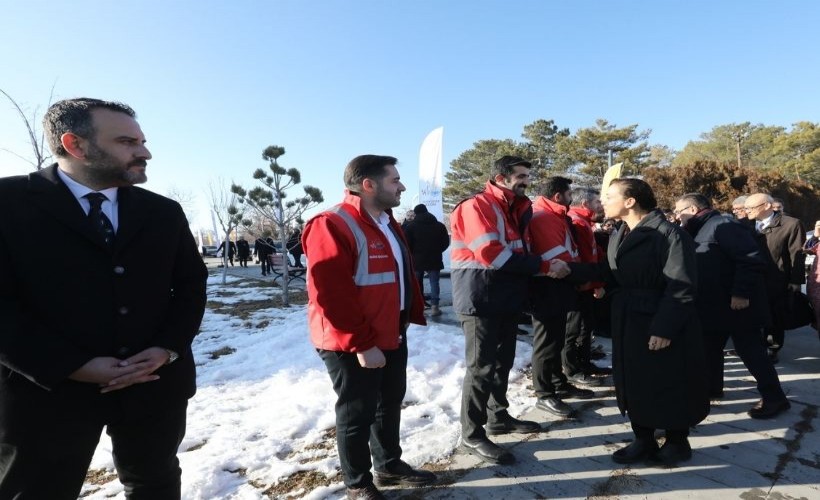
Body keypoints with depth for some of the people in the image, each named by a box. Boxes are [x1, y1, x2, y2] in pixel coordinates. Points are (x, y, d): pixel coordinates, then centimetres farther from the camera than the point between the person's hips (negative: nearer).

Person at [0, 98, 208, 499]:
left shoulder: (164, 212, 6)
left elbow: (191, 283, 6)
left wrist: (168, 348, -9)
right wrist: (74, 365, -17)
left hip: (156, 382, 4)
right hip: (47, 389, -3)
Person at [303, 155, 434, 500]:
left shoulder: (386, 222, 11)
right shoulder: (333, 225, -21)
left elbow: (403, 274, 17)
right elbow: (330, 294, -26)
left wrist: (410, 318, 10)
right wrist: (362, 343, -23)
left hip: (392, 337, 9)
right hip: (352, 346, -9)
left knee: (389, 405, 21)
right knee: (357, 414, 8)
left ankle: (389, 465, 42)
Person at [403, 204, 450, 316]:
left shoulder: (411, 226, -2)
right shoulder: (439, 226, 6)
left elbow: (407, 244, -8)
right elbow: (446, 242, 7)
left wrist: (413, 254, 8)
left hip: (417, 260, 0)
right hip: (434, 260, 1)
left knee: (417, 284, 10)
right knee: (434, 282, 4)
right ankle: (434, 306, -3)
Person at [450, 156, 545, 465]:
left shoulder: (514, 210, 18)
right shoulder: (477, 206, -12)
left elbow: (518, 251, 17)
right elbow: (491, 253, -22)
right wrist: (538, 265, -15)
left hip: (506, 299, 9)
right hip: (480, 301, -9)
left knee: (502, 363, 18)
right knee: (481, 367, -3)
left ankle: (498, 417, 34)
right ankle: (472, 435, 8)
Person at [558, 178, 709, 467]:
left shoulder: (669, 234, -15)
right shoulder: (619, 236, 12)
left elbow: (681, 286, -19)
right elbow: (609, 273, 12)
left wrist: (664, 327, -22)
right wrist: (571, 270, 1)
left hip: (664, 329, -7)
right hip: (628, 325, 8)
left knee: (670, 387, 9)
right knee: (635, 385, 15)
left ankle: (677, 442, 30)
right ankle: (643, 440, 31)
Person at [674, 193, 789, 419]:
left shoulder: (723, 225, -16)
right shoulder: (701, 230, 14)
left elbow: (751, 260, -24)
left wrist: (741, 293, -26)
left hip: (738, 304, -10)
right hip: (714, 305, 10)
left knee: (750, 350, -1)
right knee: (709, 347, 16)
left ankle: (774, 398, 12)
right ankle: (712, 387, 31)